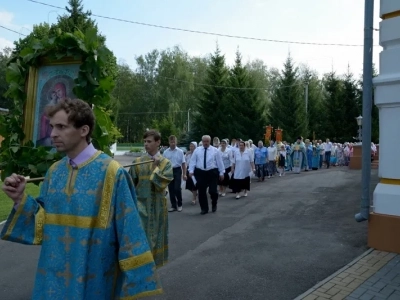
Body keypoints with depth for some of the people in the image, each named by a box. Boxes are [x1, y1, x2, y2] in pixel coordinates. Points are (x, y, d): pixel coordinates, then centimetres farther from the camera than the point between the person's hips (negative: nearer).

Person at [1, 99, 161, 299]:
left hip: (93, 276, -5)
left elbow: (128, 229, -16)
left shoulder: (111, 172, -18)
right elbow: (44, 219, 7)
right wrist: (21, 199, -9)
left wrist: (135, 282, -13)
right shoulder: (54, 171, 1)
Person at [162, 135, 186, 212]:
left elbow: (183, 163, -1)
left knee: (177, 188, -9)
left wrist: (184, 174, -4)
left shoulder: (180, 151, -4)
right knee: (171, 189, 8)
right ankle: (173, 206, 22)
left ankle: (179, 204, 14)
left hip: (177, 170, -3)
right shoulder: (165, 152, 2)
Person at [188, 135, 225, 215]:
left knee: (213, 190, -4)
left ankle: (214, 204, 27)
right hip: (200, 172, 2)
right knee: (201, 191, 4)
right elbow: (193, 161, 3)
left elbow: (219, 162, 4)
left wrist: (221, 173, 1)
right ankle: (204, 208, 19)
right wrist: (191, 171, -9)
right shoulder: (197, 150, 7)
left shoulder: (215, 150, 3)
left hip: (212, 172, -2)